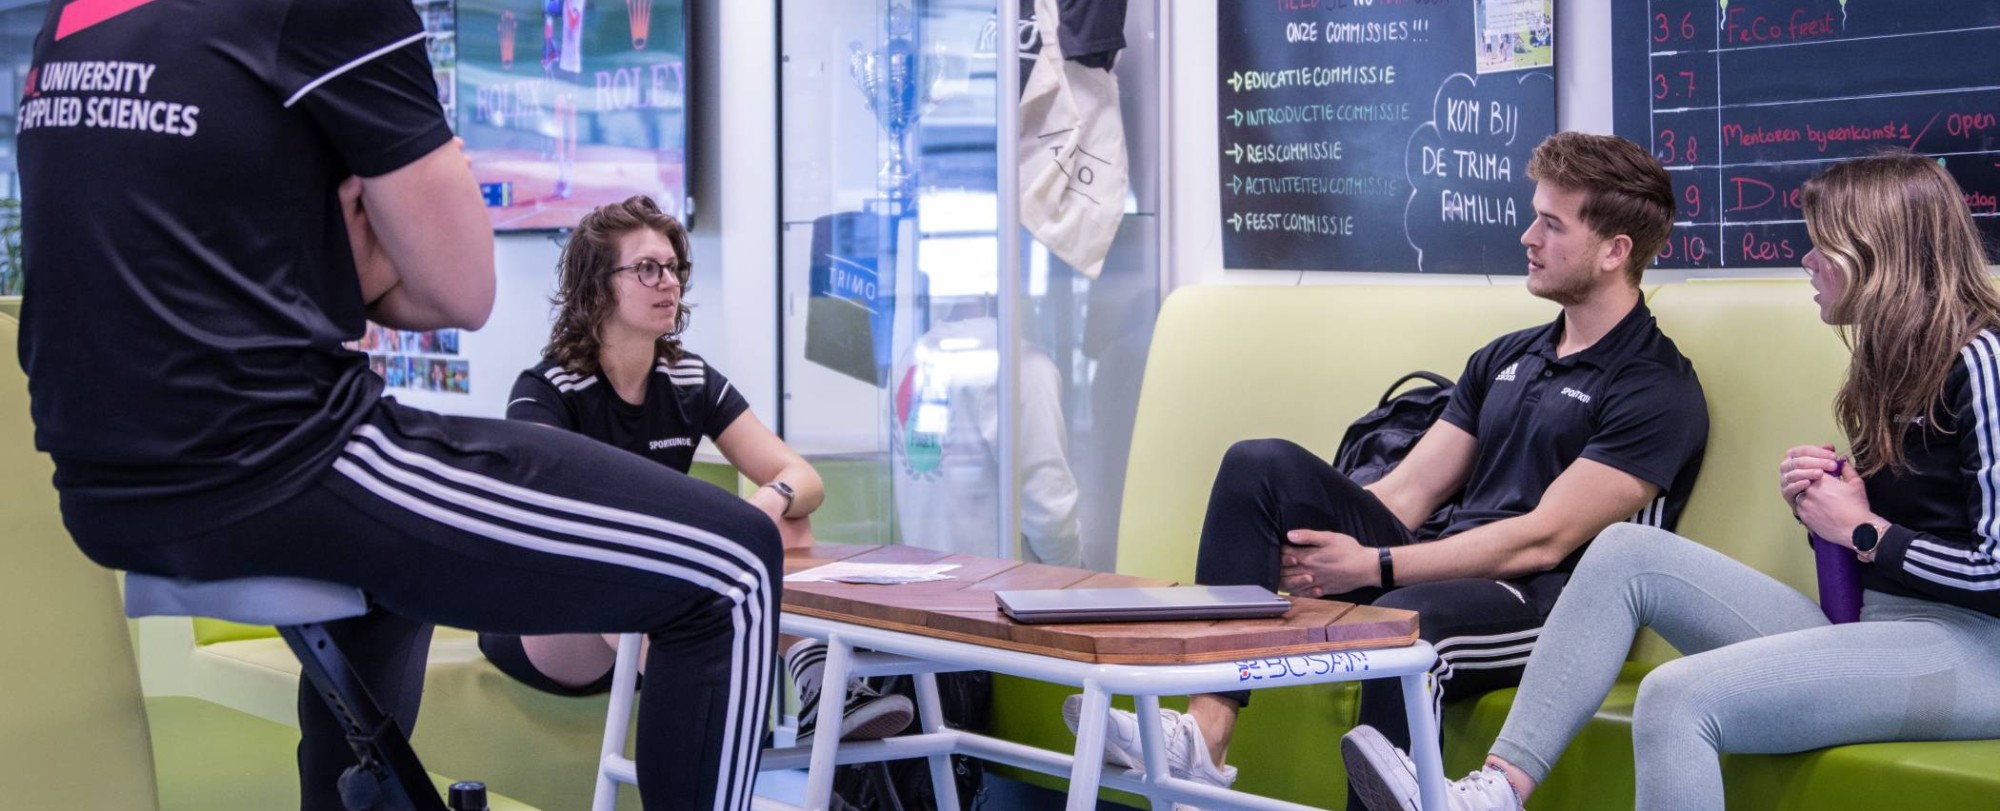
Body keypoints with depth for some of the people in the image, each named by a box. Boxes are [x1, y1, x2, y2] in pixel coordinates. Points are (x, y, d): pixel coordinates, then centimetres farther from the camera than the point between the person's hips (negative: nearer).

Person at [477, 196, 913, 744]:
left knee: (784, 520, -11)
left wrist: (771, 501, -29)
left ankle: (819, 691, -33)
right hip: (540, 631, -6)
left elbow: (804, 478, -4)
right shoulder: (545, 392, -14)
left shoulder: (692, 381, 2)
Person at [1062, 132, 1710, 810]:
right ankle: (1205, 734, -22)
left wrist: (1374, 565, -18)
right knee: (1261, 466, -9)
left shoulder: (1658, 390, -5)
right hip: (1434, 565, 8)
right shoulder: (1505, 359, 21)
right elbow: (1409, 491, 13)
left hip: (1542, 602, -8)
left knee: (1404, 622, -40)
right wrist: (1311, 545, -6)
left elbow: (1543, 541, -14)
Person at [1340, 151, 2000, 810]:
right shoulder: (1893, 360, 18)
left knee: (1678, 696, -28)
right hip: (1869, 627, 9)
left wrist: (1860, 529, -8)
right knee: (1629, 550, -2)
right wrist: (1818, 502, 0)